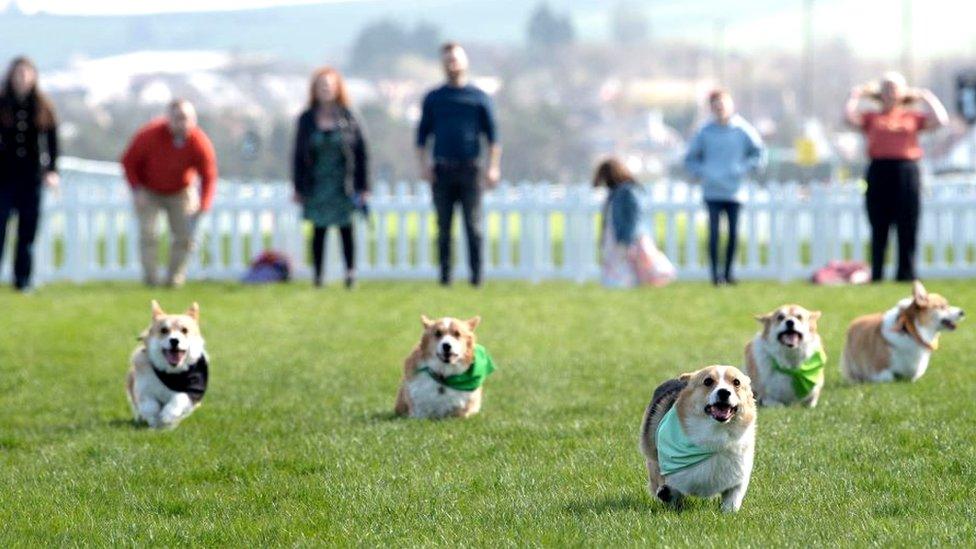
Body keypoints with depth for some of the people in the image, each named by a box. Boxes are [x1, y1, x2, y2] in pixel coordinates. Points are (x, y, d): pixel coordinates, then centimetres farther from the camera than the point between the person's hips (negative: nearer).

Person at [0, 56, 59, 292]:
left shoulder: (44, 108, 6)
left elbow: (51, 141, 7)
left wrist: (52, 171, -4)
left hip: (32, 177, 1)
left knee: (27, 233, 3)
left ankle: (23, 281, 8)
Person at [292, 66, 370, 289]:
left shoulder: (348, 119, 0)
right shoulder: (307, 120, 4)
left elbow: (360, 153, 1)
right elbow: (299, 154, 6)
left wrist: (363, 187, -3)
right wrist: (298, 188, 2)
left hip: (343, 185, -1)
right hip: (317, 185, 1)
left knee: (346, 229, -1)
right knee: (319, 230, 2)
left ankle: (350, 271, 6)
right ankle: (318, 275, 6)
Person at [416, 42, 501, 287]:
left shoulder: (479, 97, 7)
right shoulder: (433, 98, 11)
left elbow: (493, 137, 6)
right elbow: (422, 135, 13)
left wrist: (493, 167, -3)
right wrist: (424, 164, 0)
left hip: (470, 169, -2)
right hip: (442, 171, 2)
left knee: (473, 225, -4)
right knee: (443, 227, 3)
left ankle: (477, 275, -2)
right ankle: (445, 274, 7)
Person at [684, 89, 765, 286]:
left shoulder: (742, 129, 1)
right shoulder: (705, 132, 2)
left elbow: (759, 153, 8)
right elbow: (691, 158, 11)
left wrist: (744, 168, -5)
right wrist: (701, 173, -5)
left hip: (735, 191, 0)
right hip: (712, 191, 0)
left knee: (733, 232, 2)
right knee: (714, 231, -7)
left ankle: (728, 272, 13)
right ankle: (715, 272, -5)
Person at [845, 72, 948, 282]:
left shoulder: (913, 117, 14)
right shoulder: (871, 118, 12)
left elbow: (941, 120, 3)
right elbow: (849, 117, -3)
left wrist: (926, 97, 10)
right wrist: (856, 95, 9)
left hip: (907, 172, 0)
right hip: (879, 172, 0)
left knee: (907, 231, 0)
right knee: (879, 231, 1)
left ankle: (906, 274, 4)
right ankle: (876, 276, 3)